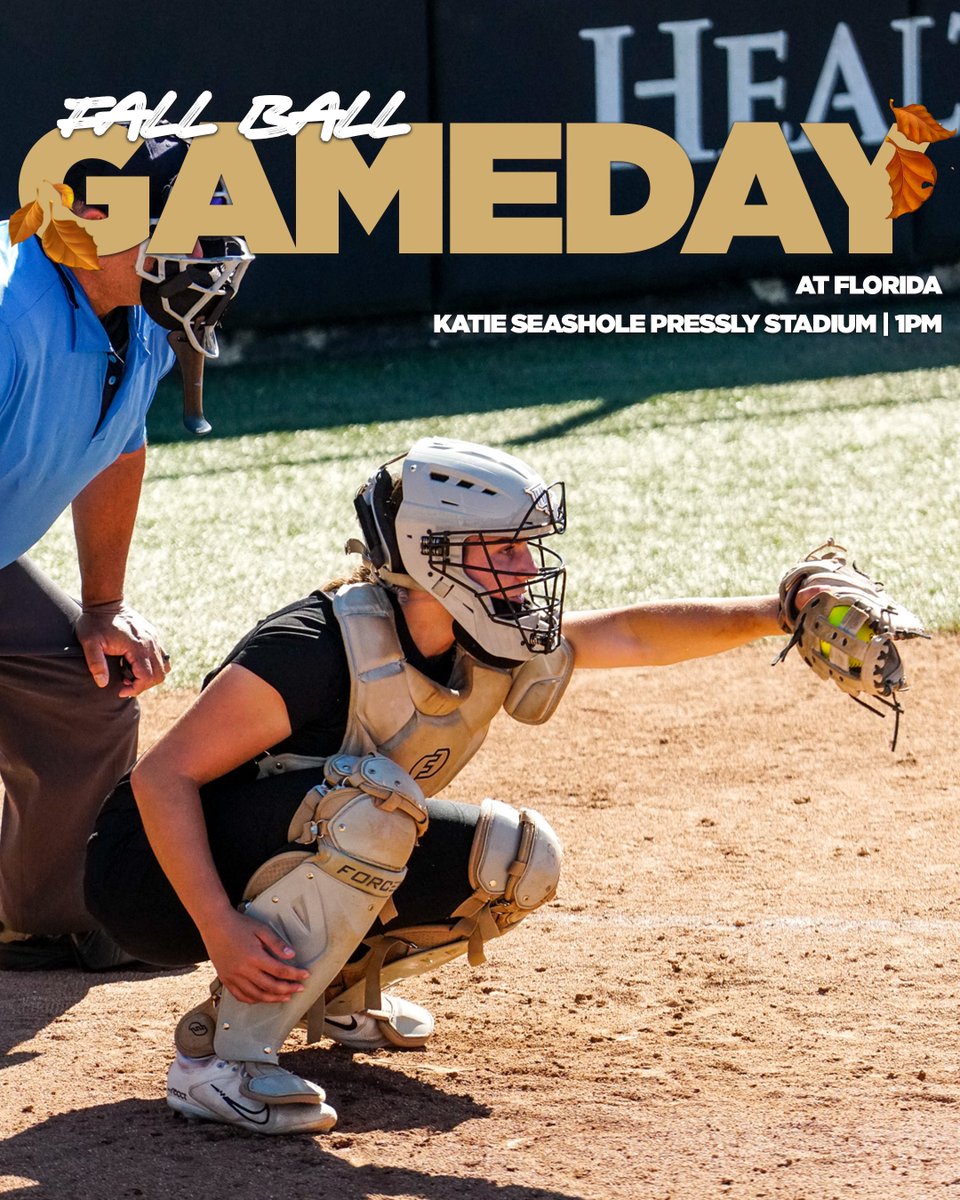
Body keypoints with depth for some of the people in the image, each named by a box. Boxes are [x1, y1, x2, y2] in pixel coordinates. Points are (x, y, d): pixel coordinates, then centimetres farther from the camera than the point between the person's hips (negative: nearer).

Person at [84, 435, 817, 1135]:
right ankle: (217, 1057, -29)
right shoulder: (324, 646, -28)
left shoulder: (488, 654, -5)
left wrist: (767, 615, -7)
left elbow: (628, 635, 5)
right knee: (371, 797, -35)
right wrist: (221, 930, -38)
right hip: (167, 871, -8)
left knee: (517, 860, -6)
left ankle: (334, 986, 15)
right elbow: (162, 776, -29)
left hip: (281, 864, 8)